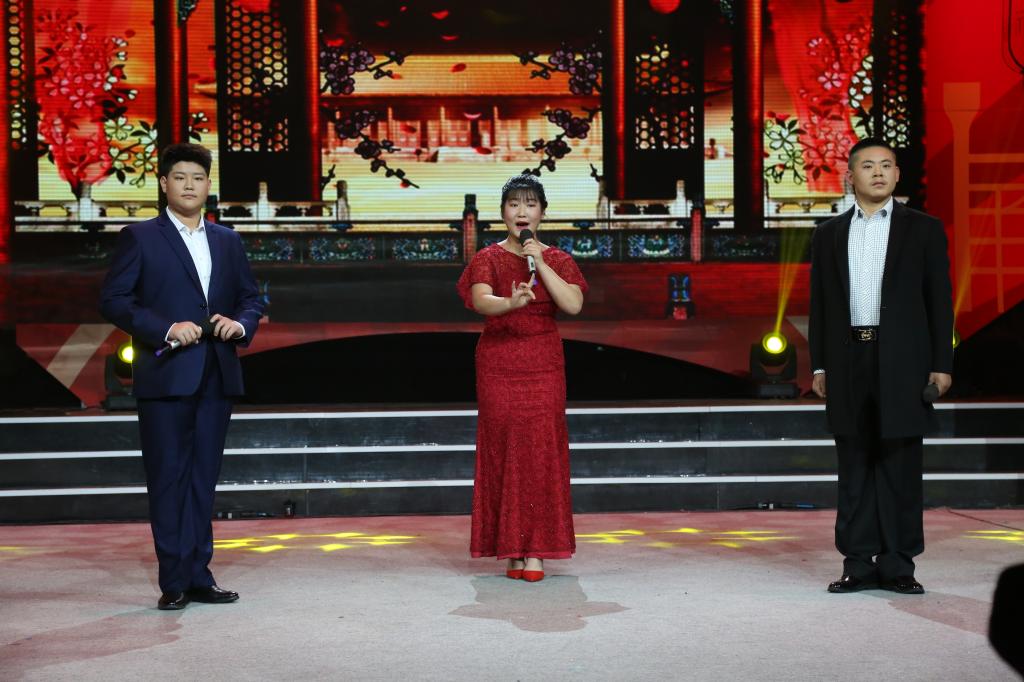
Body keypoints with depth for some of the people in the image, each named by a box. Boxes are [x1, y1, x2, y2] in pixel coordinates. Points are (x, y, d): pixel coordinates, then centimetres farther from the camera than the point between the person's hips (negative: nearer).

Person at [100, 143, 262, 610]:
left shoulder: (227, 241, 15)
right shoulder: (140, 238, 1)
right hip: (165, 376, -4)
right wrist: (166, 329, -17)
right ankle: (174, 583, 3)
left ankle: (198, 577, 13)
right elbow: (113, 300, -6)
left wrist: (241, 324, -4)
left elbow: (250, 298, 18)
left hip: (216, 376, 4)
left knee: (203, 479, 8)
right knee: (168, 480, -1)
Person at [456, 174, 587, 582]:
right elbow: (481, 301, -17)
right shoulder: (488, 259, 3)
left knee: (540, 450, -6)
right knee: (503, 449, -2)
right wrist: (512, 302, -38)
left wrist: (540, 265, -15)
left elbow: (574, 305, -11)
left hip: (543, 364, 1)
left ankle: (535, 551, -3)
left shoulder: (557, 260, 6)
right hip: (497, 362, 0)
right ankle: (511, 549, 5)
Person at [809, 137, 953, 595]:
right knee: (855, 467, 4)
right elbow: (819, 304, 11)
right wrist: (819, 366, 6)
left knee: (900, 467, 1)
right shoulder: (829, 234, 12)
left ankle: (898, 564, 6)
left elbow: (939, 299, 2)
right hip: (849, 362, 2)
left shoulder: (923, 229, 5)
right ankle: (860, 564, 9)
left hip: (902, 363, -2)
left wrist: (941, 364, -5)